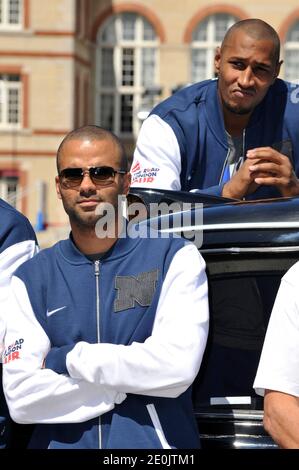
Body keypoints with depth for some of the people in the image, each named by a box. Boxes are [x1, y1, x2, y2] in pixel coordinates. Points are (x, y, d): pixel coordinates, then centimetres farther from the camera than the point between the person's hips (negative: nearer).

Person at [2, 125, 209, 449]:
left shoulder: (176, 258, 4)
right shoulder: (31, 279, 10)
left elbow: (176, 367, -10)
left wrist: (65, 359, -3)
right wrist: (130, 377, -6)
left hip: (154, 443, -1)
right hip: (62, 442, 2)